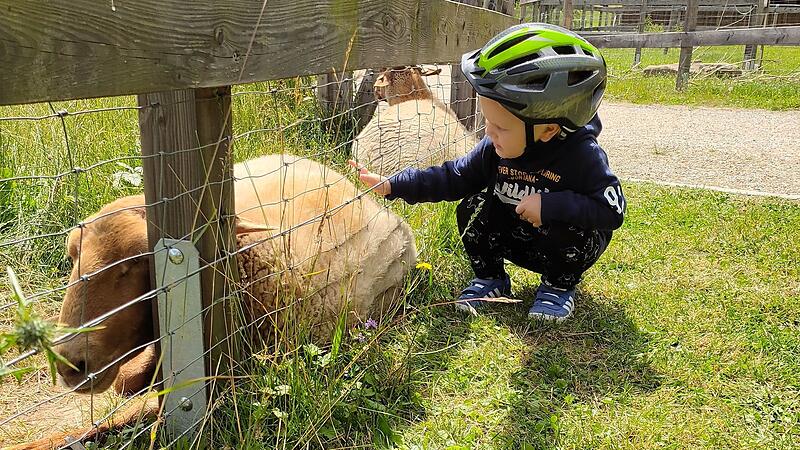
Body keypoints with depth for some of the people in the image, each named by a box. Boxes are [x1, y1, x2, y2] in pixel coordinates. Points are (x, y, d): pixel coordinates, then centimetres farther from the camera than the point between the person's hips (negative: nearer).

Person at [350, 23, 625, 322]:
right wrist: (391, 186, -14)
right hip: (516, 239, 4)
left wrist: (551, 205, -40)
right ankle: (491, 279, 5)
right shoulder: (494, 147, -13)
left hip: (568, 242, -4)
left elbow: (612, 210, -30)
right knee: (473, 209, -16)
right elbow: (454, 177, -6)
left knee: (562, 224, -35)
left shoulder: (582, 154, -27)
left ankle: (560, 286, -4)